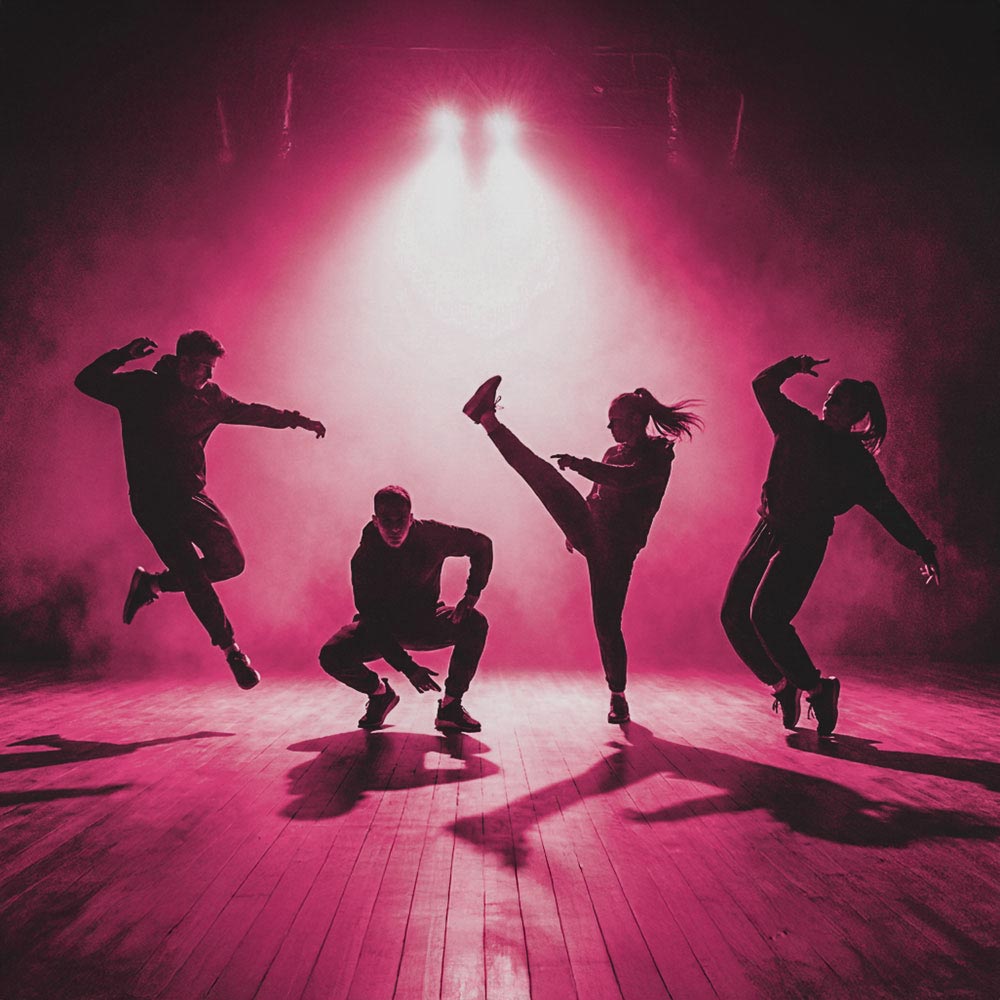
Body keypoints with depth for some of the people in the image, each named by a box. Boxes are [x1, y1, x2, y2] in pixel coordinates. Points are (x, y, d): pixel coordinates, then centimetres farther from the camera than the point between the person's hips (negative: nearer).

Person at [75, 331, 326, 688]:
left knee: (231, 561, -1)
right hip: (152, 501, -6)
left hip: (191, 495, 6)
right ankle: (231, 649, 2)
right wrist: (124, 354, -24)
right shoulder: (142, 387, -8)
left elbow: (249, 412, 18)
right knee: (194, 577, -11)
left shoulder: (209, 396, 6)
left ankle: (152, 583, 18)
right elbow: (86, 382, -12)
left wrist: (295, 419, 17)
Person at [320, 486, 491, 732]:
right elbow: (373, 620, -25)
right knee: (332, 656, -27)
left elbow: (482, 544, -4)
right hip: (381, 628, -1)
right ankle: (380, 693, 6)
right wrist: (407, 667, -34)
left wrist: (471, 596, -17)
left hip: (425, 623, 1)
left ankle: (450, 707, -13)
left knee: (475, 623, -28)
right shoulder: (363, 559, -23)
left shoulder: (431, 535, -19)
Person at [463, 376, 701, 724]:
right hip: (591, 533, 5)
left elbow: (626, 479, -24)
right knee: (547, 477, -17)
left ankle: (618, 696, 12)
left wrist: (580, 464, -32)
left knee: (608, 623, -4)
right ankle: (487, 419, -20)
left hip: (617, 547, -5)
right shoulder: (614, 453, 19)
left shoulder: (658, 453, -4)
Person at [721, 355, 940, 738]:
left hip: (803, 545, -5)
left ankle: (817, 689, -5)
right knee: (734, 615, 0)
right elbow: (763, 386, 12)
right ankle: (782, 685, 16)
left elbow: (888, 508, 1)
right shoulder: (800, 426, 8)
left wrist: (923, 548, -3)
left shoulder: (857, 462, -1)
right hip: (767, 532, 5)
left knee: (765, 615, -23)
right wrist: (794, 366, -3)